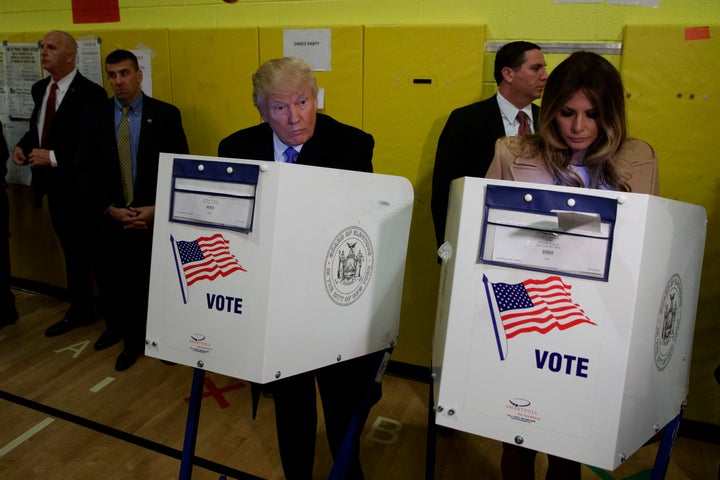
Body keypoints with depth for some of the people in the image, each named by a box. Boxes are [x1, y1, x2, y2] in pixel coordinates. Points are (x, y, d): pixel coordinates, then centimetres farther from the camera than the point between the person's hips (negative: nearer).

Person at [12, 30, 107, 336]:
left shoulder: (90, 93, -16)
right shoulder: (40, 89, 10)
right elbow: (37, 126, 20)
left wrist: (54, 157, -21)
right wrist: (23, 146, 0)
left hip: (79, 187, -8)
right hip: (53, 185, 8)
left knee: (95, 252, 1)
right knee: (71, 250, 18)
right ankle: (79, 311, 32)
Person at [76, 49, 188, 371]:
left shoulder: (166, 114, -3)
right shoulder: (94, 117, 4)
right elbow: (86, 171, 3)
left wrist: (156, 209, -12)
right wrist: (109, 209, -9)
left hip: (155, 217, -2)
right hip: (109, 217, 2)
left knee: (150, 285, 7)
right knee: (111, 283, 10)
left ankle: (135, 338, 30)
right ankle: (119, 328, 39)